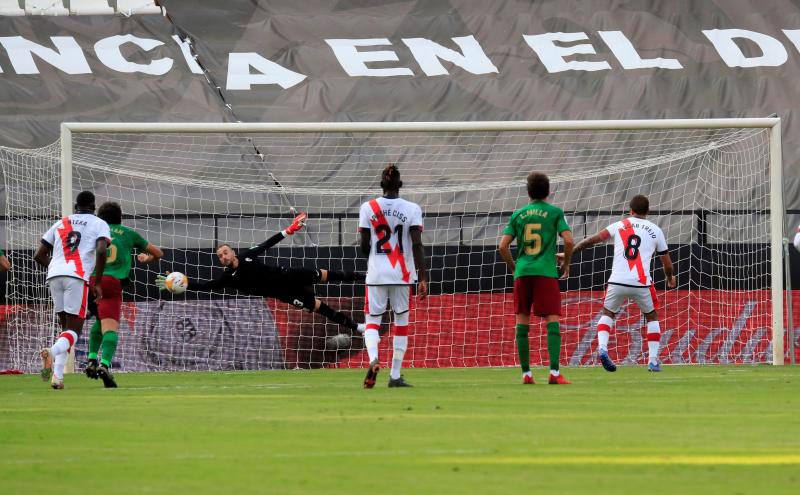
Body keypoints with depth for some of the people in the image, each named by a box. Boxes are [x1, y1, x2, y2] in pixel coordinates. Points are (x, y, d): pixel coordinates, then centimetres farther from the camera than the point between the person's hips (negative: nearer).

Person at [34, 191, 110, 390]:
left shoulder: (60, 224, 24)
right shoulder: (99, 224, 11)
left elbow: (39, 255, 22)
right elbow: (101, 251, -8)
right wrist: (97, 283, -2)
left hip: (54, 275, 4)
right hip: (78, 276, -4)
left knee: (66, 326, 16)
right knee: (73, 330, -2)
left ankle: (58, 374, 0)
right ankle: (53, 352, -35)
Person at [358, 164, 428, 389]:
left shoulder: (368, 208, -1)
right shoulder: (412, 209, -4)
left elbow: (364, 246, 1)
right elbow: (417, 245, -9)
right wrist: (423, 277, -9)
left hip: (376, 273, 0)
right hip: (403, 275, 0)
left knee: (372, 320, 8)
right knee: (401, 323, 12)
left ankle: (373, 359, -22)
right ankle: (395, 375, 9)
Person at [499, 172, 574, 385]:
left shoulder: (518, 215, 11)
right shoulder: (555, 212, 4)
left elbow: (503, 246, 6)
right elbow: (568, 240, -6)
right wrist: (566, 264, 10)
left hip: (522, 272, 3)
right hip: (546, 272, -3)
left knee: (522, 321, 8)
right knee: (553, 321, -5)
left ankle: (526, 373, 9)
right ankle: (554, 372, -17)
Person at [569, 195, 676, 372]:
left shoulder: (619, 226, 11)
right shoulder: (655, 231, 12)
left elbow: (594, 239, 0)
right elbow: (667, 263, 18)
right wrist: (671, 278, 38)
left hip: (617, 282, 0)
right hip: (641, 284, 0)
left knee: (607, 313, 23)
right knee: (652, 316, 23)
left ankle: (602, 348, -3)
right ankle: (653, 360, 15)